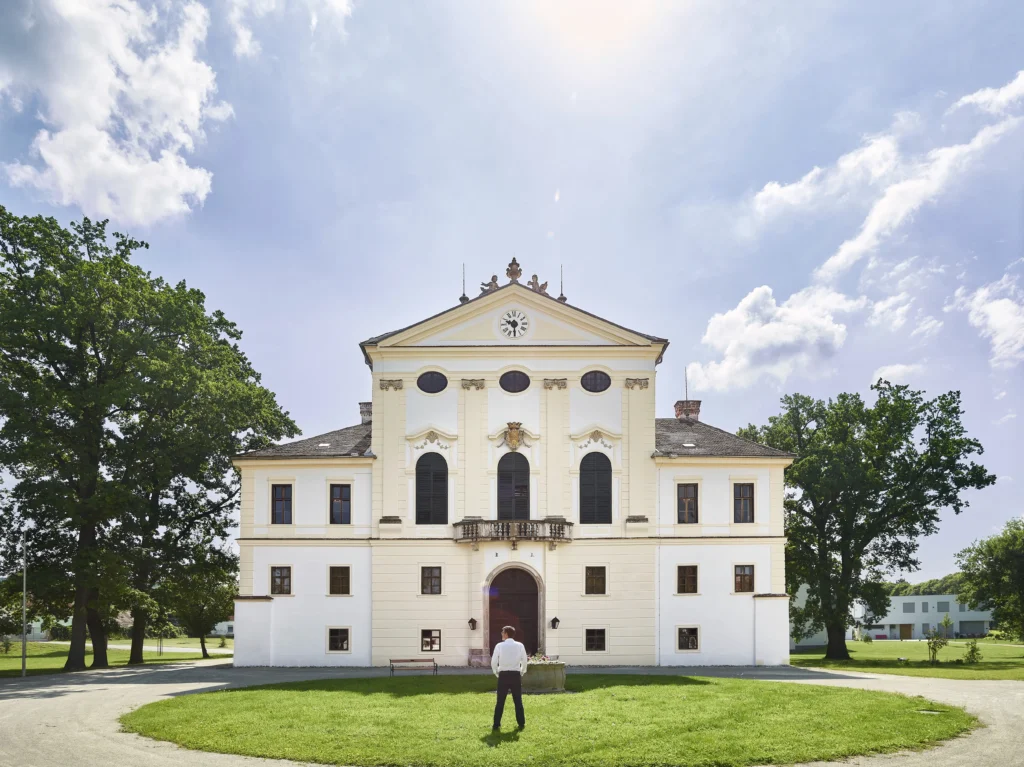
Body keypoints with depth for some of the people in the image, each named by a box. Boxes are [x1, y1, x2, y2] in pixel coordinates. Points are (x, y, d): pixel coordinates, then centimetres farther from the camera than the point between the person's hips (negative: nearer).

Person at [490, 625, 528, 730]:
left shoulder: (499, 646, -4)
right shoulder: (520, 645, 1)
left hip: (503, 675, -1)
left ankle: (497, 724, 5)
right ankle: (521, 723, 12)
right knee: (518, 701, 11)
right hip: (516, 675, 1)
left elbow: (493, 662, -2)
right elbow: (524, 661, 3)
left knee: (500, 701, 6)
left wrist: (497, 673, 12)